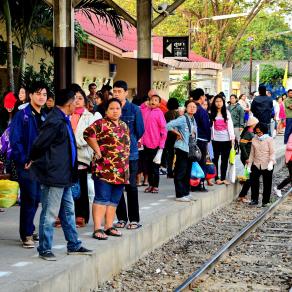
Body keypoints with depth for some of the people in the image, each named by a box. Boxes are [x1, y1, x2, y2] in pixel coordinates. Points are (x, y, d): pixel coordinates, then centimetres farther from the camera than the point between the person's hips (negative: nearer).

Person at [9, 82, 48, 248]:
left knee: (36, 199, 11)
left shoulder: (45, 117, 12)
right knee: (29, 199, -5)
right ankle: (27, 235, 2)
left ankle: (29, 230, 25)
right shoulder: (22, 115, -7)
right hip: (27, 165, -6)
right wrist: (24, 161, -16)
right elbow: (15, 140, -12)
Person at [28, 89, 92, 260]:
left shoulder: (63, 120, 11)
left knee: (68, 212, 16)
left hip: (64, 175, 10)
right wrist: (33, 161, -2)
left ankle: (74, 245, 26)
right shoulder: (55, 121, -21)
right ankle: (45, 249, 8)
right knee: (50, 214, -1)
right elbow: (39, 145, -18)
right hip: (53, 175, -10)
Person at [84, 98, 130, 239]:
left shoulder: (124, 126, 17)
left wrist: (126, 166, 17)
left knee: (114, 200, 10)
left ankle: (109, 226, 17)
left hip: (121, 170, 7)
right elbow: (88, 133, -20)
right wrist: (97, 150, -16)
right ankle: (97, 229, -9)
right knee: (102, 199, -8)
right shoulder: (101, 124, -6)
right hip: (104, 168, -7)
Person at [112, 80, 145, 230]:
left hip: (130, 152, -3)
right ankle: (121, 218, 16)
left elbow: (140, 130, 5)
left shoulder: (134, 110, -2)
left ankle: (134, 219, 5)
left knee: (131, 186, -1)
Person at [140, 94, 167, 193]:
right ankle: (150, 185, 19)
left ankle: (155, 186, 11)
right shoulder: (145, 110, 6)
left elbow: (164, 130, -8)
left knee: (155, 166, 3)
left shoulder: (159, 113, -8)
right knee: (148, 165, 11)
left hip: (155, 144, -5)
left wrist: (161, 146, -11)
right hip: (146, 143, 5)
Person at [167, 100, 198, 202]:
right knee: (180, 172, -4)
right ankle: (180, 195, -1)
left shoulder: (193, 119, 12)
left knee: (188, 172, 13)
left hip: (190, 149, 8)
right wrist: (178, 133, -11)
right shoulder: (183, 119, -13)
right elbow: (168, 125, -20)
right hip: (182, 148, -8)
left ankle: (186, 192, 22)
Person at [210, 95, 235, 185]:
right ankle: (217, 178, 7)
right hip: (215, 139, -2)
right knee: (215, 159, 1)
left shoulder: (227, 113, 10)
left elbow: (230, 125, 7)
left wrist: (232, 137, 0)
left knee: (225, 159, 5)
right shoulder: (212, 113, 4)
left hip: (226, 139, 2)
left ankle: (223, 178, 11)